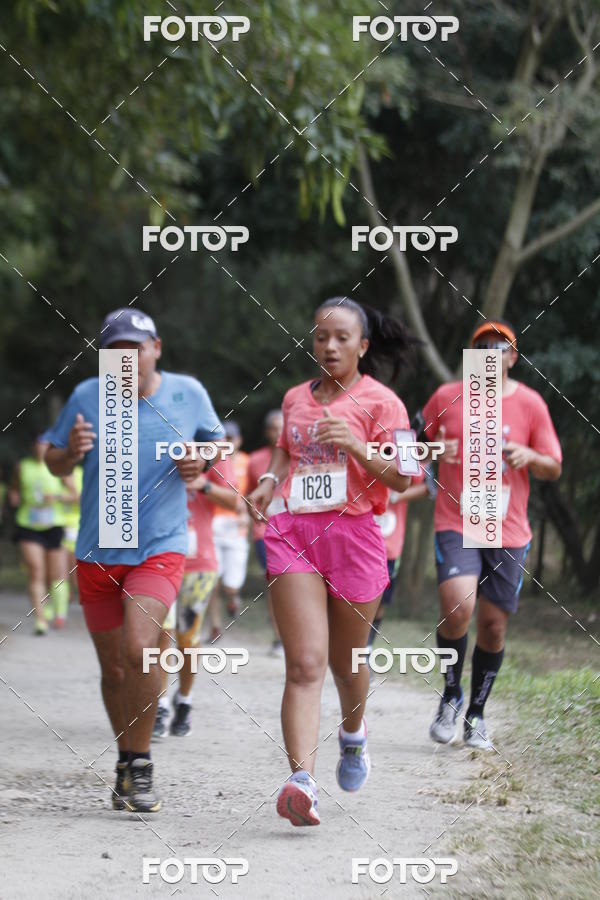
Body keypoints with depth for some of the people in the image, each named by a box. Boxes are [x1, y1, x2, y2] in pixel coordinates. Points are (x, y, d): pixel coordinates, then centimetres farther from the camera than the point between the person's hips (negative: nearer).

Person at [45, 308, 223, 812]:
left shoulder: (187, 393, -2)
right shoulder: (87, 397, -3)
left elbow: (215, 442, 15)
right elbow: (55, 464, 7)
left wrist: (203, 463, -7)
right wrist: (71, 452, -16)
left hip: (161, 547, -2)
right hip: (97, 555, 2)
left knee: (138, 650, -23)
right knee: (114, 669, 10)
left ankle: (140, 766, -9)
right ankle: (127, 764, 31)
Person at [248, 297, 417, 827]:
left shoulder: (379, 401, 1)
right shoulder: (295, 399, 15)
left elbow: (403, 478, -5)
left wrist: (356, 446, -20)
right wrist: (271, 478, 12)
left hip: (354, 534, -2)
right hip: (294, 532, 2)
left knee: (346, 661, 14)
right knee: (305, 664, -13)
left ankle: (354, 735, 48)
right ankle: (302, 782, -27)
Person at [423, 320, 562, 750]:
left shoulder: (530, 404, 4)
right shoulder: (447, 397, 3)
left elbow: (554, 468, 7)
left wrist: (529, 456, -15)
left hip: (508, 531, 2)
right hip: (455, 524, -1)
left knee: (494, 623, 3)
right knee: (457, 605, -22)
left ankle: (477, 714, 21)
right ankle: (451, 696, 1)